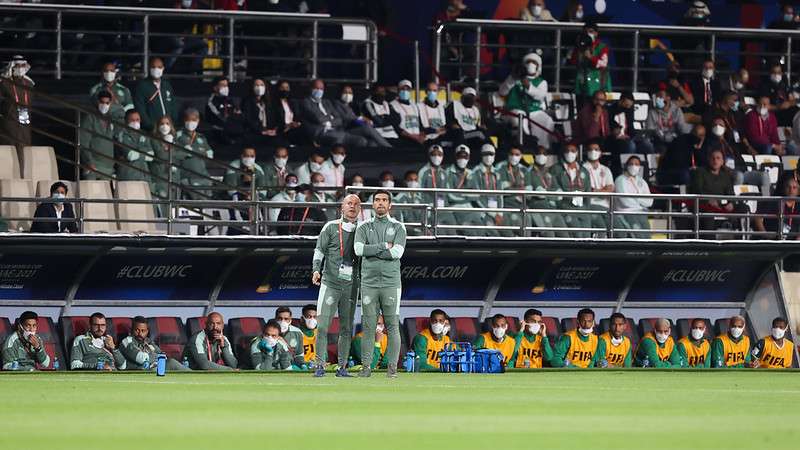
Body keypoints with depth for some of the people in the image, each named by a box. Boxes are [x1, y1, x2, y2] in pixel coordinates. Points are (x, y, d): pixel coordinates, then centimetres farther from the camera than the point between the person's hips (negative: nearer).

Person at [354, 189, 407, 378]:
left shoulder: (398, 227, 7)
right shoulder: (364, 227, 11)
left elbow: (397, 252, -9)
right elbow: (359, 249, -6)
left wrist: (371, 251, -7)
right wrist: (384, 246, -8)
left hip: (390, 282, -1)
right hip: (369, 282, 1)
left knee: (392, 325, -4)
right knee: (368, 325, -1)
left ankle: (392, 367, -2)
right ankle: (366, 366, 2)